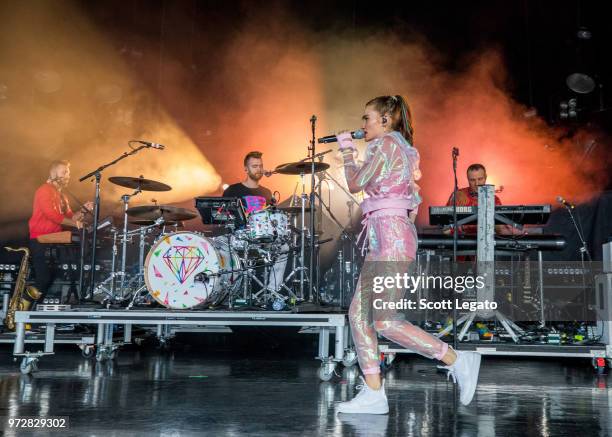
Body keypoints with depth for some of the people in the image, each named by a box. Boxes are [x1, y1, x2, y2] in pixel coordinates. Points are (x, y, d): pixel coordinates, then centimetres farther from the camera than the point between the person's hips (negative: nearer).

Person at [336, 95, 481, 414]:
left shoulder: (388, 143, -7)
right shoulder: (403, 148, 22)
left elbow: (355, 184, -7)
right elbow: (414, 201, 22)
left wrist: (347, 150, 8)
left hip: (391, 236, -10)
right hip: (383, 238, 10)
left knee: (384, 321, -12)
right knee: (358, 314, 5)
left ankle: (457, 360, -3)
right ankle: (373, 394, 6)